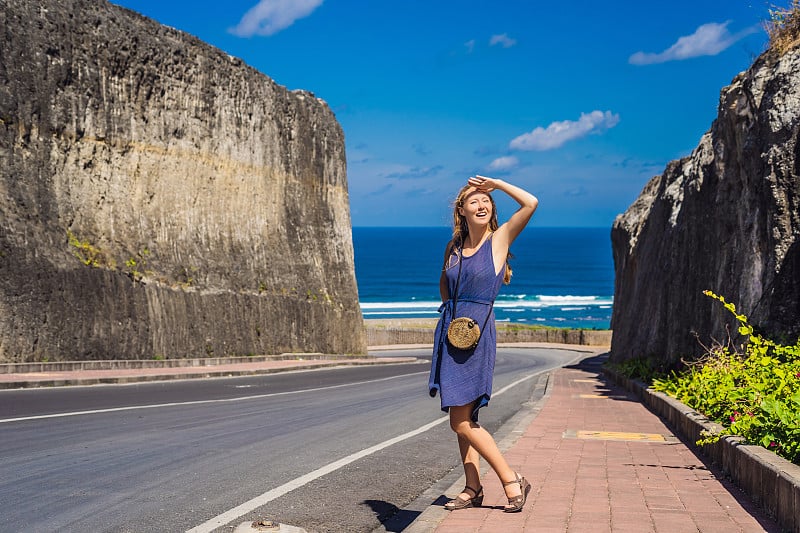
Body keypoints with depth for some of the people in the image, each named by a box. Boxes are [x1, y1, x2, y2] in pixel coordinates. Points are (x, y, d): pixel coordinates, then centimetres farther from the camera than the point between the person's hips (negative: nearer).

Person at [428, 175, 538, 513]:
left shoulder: (499, 239, -4)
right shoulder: (453, 248, 11)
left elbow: (531, 203, -16)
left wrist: (494, 183, -6)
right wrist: (449, 307, 11)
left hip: (477, 334, -6)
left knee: (462, 422, -9)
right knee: (463, 420, 8)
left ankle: (512, 482, 1)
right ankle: (473, 489, 16)